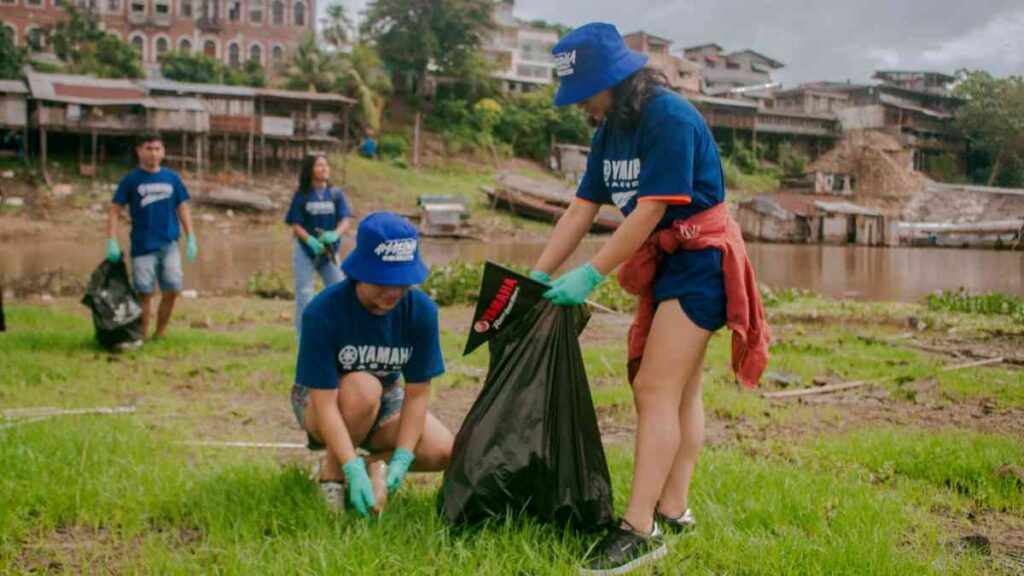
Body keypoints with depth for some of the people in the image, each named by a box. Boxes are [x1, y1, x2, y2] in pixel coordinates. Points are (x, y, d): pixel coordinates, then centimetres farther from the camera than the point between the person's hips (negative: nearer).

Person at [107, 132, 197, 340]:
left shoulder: (172, 178, 5)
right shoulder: (131, 180, -2)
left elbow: (183, 208, 11)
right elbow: (114, 210, -2)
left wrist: (191, 239, 6)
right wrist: (112, 242, -10)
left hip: (169, 245, 3)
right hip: (142, 246, -3)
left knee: (172, 290, 0)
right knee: (145, 293, 1)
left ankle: (159, 334, 16)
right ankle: (142, 337, 13)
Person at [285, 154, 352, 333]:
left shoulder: (336, 194, 0)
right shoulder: (301, 195, -5)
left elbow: (345, 220, -8)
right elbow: (296, 225, -7)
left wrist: (335, 234, -30)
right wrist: (310, 240, -26)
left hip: (330, 252, 3)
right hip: (305, 251, -2)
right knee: (304, 295, -3)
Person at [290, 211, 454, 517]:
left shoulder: (421, 310, -21)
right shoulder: (323, 312, -30)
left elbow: (416, 395, -17)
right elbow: (325, 403, -32)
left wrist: (401, 459, -26)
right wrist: (354, 470, -40)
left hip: (385, 401, 3)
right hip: (320, 399, -3)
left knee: (442, 452, -21)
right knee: (363, 387, -38)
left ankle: (372, 462, 5)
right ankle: (332, 473, -14)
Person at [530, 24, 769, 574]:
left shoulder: (669, 118, -20)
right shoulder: (609, 132, 8)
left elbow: (649, 212, -24)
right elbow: (581, 209, 6)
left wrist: (590, 276, -24)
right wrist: (536, 277, 1)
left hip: (700, 260, -9)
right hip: (666, 263, 9)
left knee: (657, 390, -14)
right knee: (680, 392, 11)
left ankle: (639, 529, -14)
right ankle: (673, 510, 18)